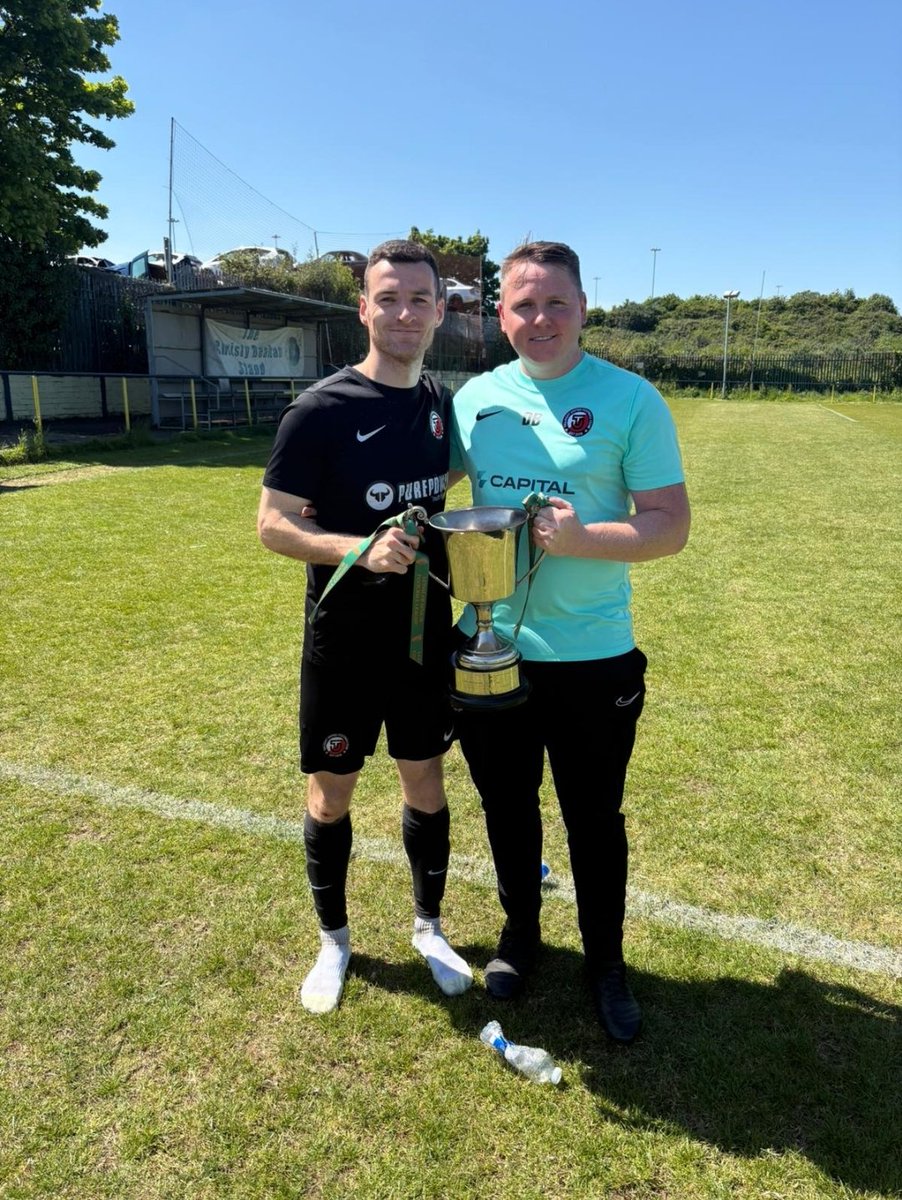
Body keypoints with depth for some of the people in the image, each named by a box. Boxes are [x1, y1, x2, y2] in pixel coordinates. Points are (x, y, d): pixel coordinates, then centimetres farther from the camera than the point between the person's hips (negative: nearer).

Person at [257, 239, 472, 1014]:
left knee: (426, 786, 15)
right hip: (344, 641, -4)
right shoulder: (321, 409, -13)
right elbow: (273, 524, -14)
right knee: (331, 796, 10)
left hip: (426, 635, 4)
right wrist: (362, 549, -28)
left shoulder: (445, 404, 3)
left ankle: (429, 928, 38)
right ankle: (334, 940, 35)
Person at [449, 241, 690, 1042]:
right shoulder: (477, 396, 3)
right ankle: (520, 931, 45)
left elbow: (671, 525, -10)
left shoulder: (630, 400, -8)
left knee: (595, 820, 13)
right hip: (489, 652, 4)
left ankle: (606, 961, 38)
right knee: (506, 807, 20)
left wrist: (581, 538, -25)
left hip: (591, 658, -3)